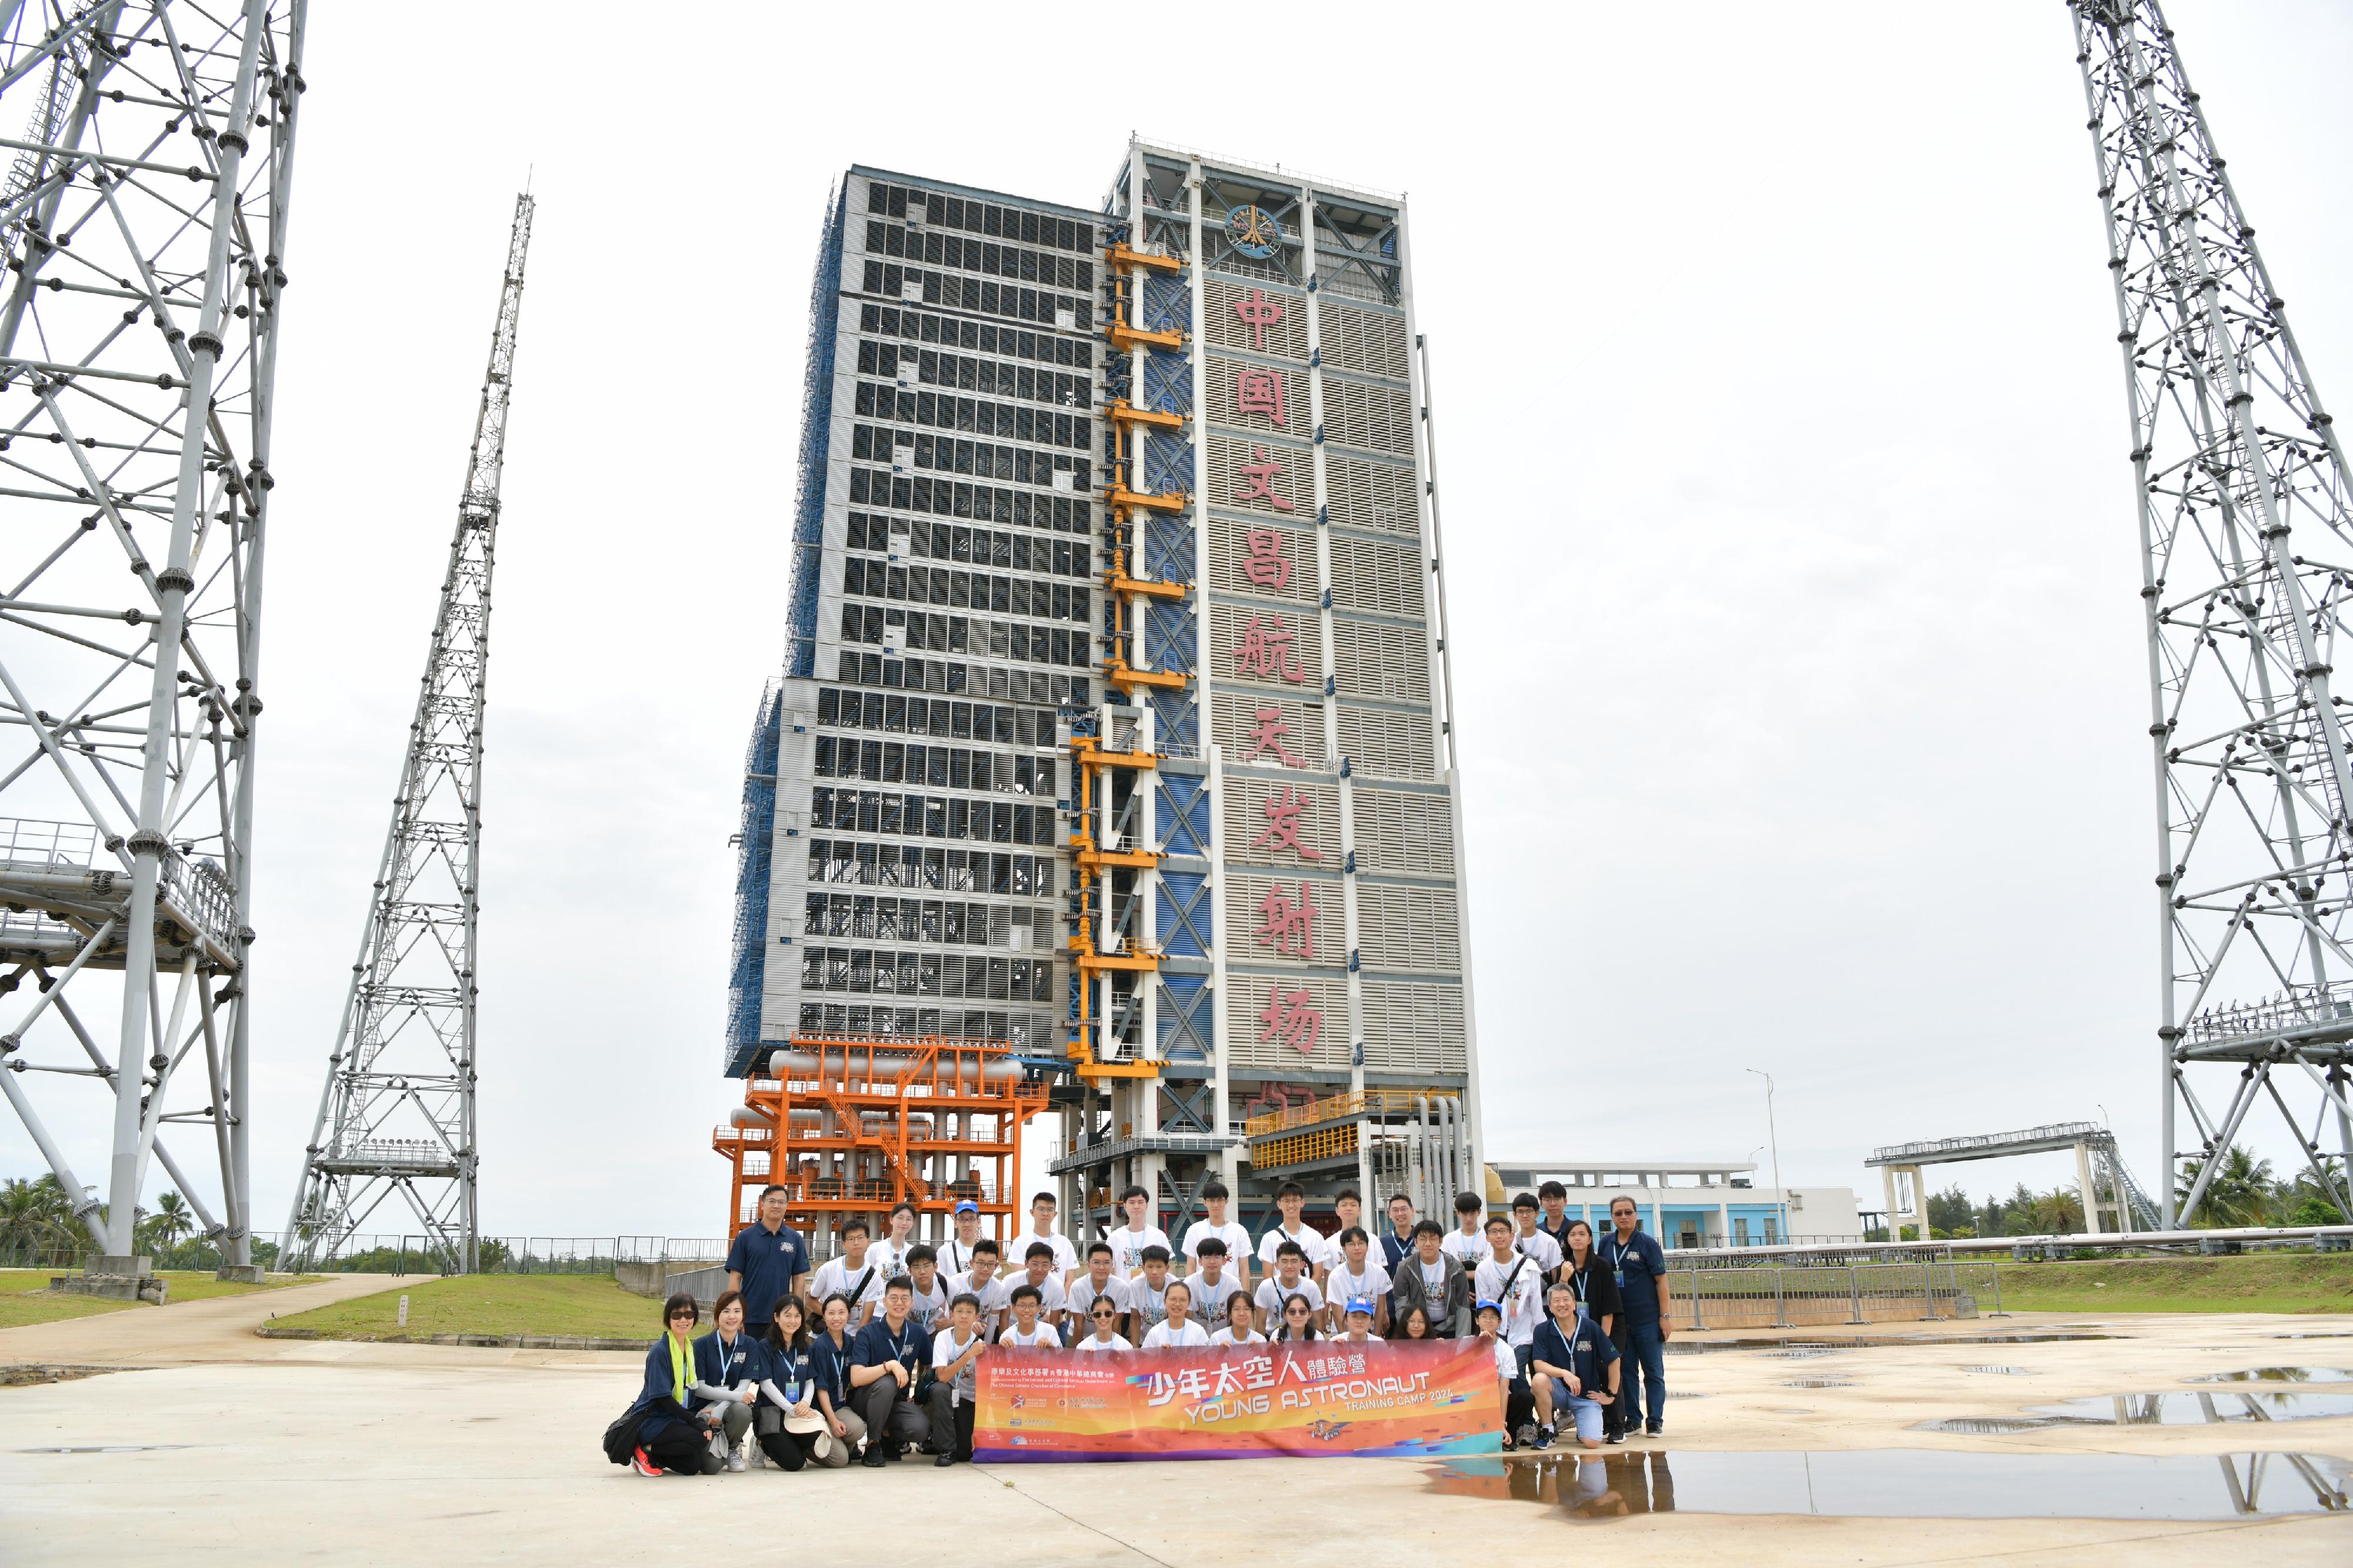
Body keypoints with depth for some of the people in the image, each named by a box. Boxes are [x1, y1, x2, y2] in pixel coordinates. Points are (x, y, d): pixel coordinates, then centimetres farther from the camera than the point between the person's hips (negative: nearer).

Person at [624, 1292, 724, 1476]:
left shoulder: (691, 1348, 8)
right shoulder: (660, 1351, -17)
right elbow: (663, 1398, -21)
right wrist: (697, 1423, -23)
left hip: (674, 1418, 7)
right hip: (651, 1419, -7)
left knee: (693, 1466, -10)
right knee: (700, 1438, -26)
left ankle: (657, 1458, 11)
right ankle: (647, 1450, -9)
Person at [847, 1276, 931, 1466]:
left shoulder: (917, 1333, 0)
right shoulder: (868, 1333, -13)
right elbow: (856, 1378, -25)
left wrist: (920, 1393, 5)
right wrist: (890, 1365, -35)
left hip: (899, 1401, 3)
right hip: (867, 1399, -3)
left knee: (920, 1428, -28)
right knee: (886, 1383, -36)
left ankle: (889, 1436, 6)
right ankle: (873, 1444, -15)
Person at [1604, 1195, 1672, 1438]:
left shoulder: (1646, 1243, -5)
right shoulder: (1606, 1244, 5)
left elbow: (1661, 1280, -6)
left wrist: (1664, 1316, -10)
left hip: (1648, 1320, -4)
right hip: (1617, 1320, 4)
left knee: (1653, 1371, 3)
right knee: (1626, 1371, 10)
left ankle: (1655, 1420, 10)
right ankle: (1632, 1418, 19)